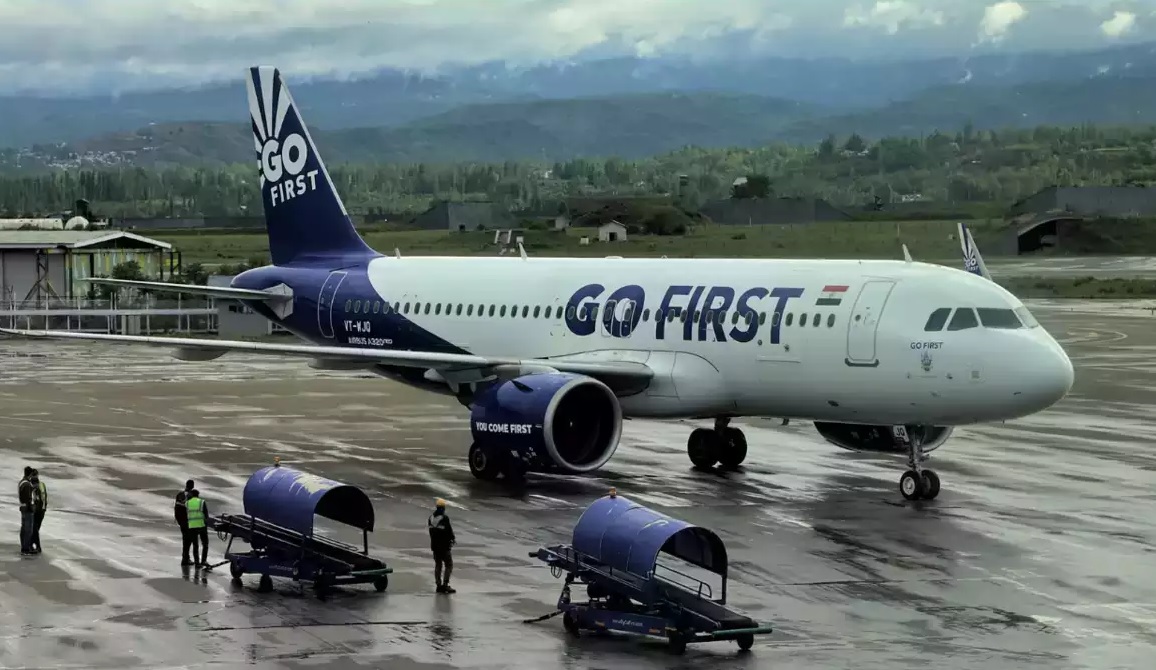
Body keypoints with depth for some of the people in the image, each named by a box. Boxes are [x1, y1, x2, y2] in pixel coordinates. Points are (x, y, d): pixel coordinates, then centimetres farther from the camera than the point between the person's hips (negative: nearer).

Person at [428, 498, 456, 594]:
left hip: (434, 545, 7)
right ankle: (445, 585, -7)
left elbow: (431, 531, 7)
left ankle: (439, 585, 15)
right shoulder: (445, 518, -18)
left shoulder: (431, 518, 3)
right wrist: (453, 539, 7)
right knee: (449, 565, 1)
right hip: (444, 546, -7)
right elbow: (449, 531, -14)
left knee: (438, 565, 14)